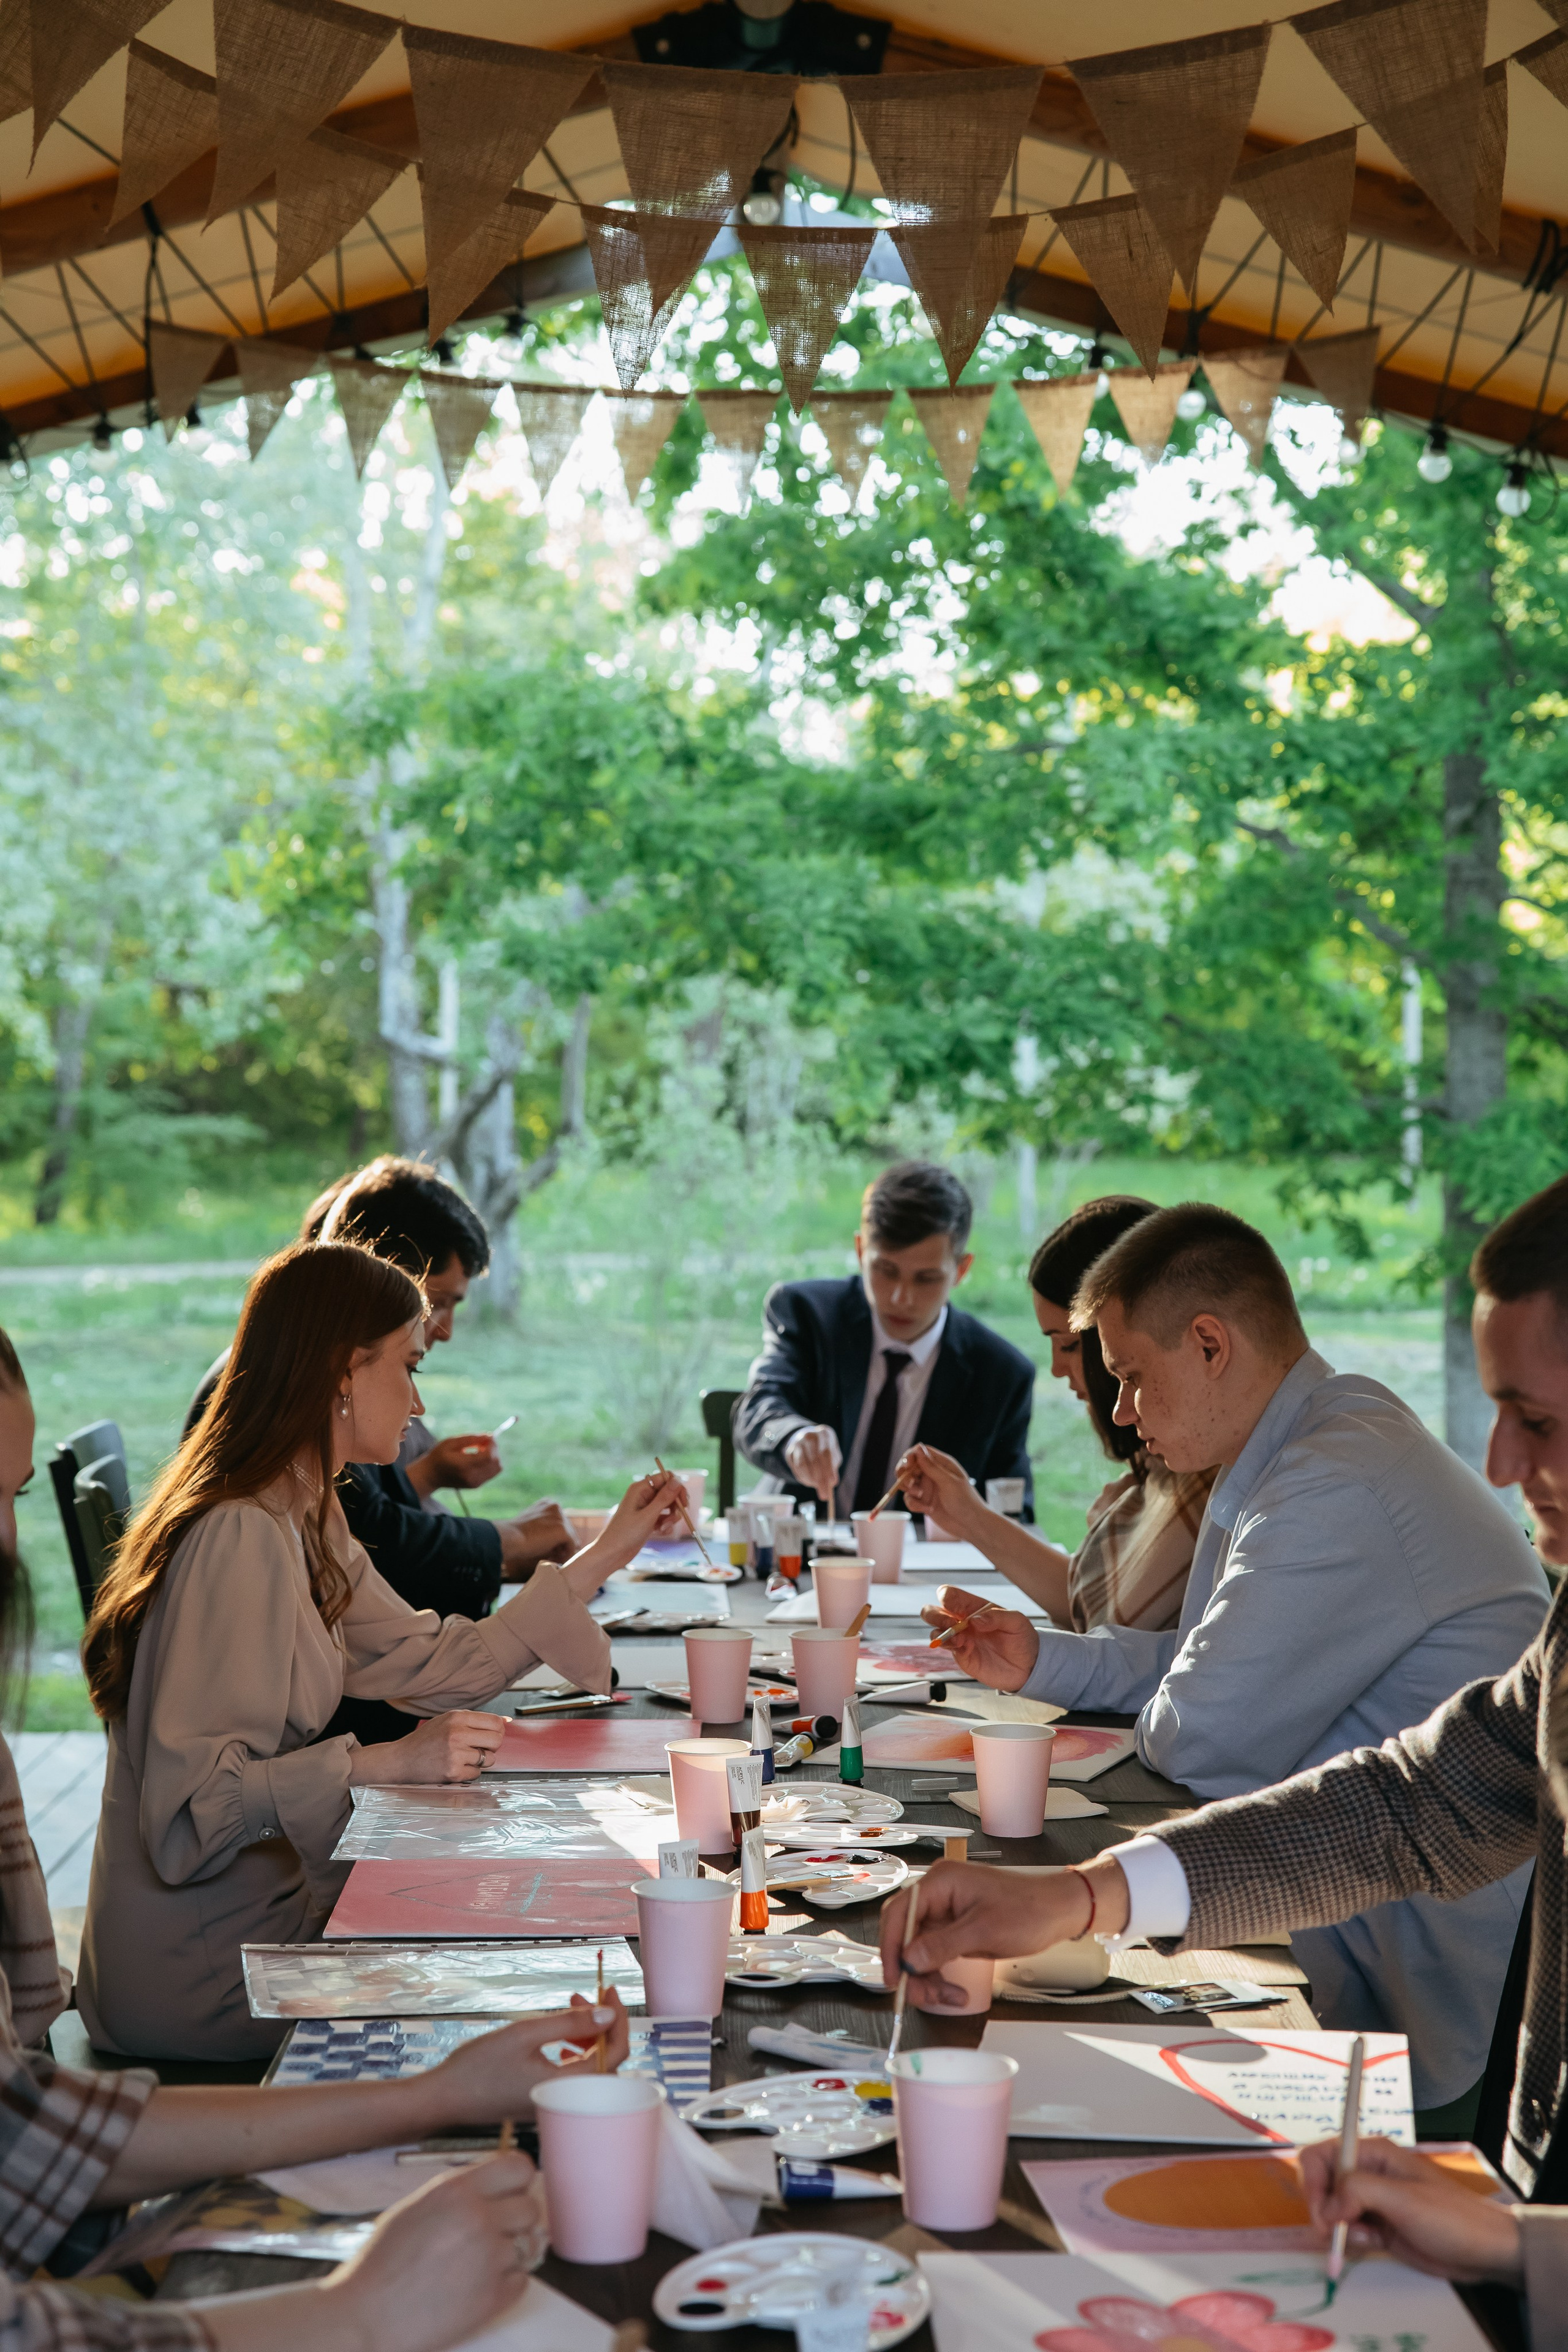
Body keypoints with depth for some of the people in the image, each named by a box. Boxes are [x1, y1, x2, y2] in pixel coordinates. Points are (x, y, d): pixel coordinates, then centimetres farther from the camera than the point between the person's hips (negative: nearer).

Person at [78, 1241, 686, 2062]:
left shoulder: (305, 1524, 7)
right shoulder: (239, 1540, -24)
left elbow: (432, 1668, 11)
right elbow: (191, 1813, -28)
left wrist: (604, 1556, 15)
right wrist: (388, 1763, -33)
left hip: (270, 1915, 9)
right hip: (201, 1978, -9)